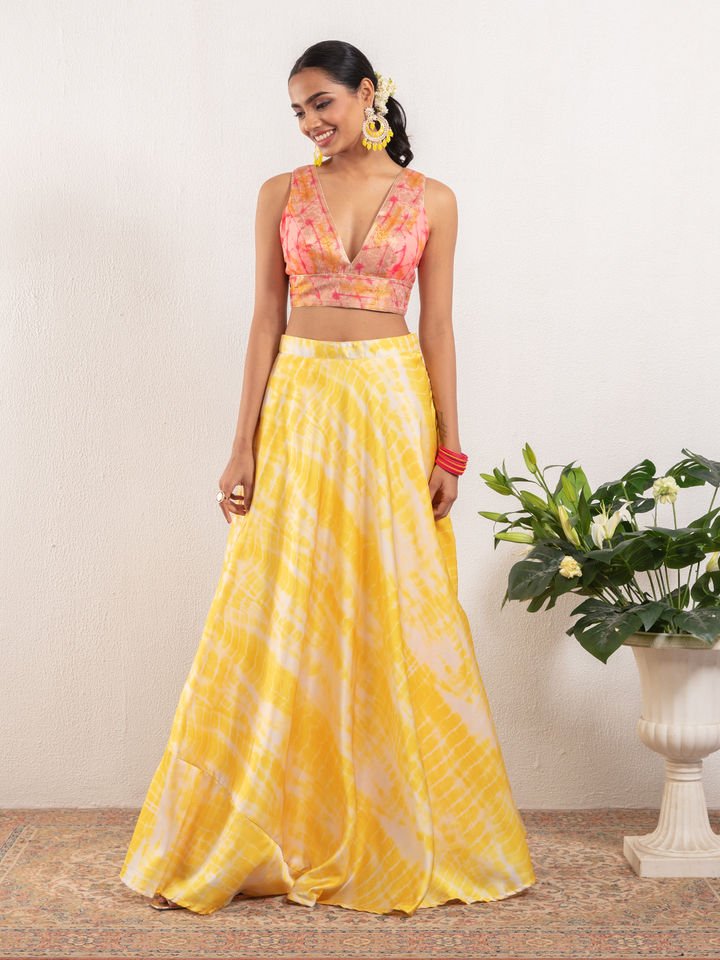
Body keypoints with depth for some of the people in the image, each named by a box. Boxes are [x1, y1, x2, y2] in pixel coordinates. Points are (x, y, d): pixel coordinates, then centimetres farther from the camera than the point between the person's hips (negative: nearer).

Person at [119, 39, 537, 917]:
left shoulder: (430, 200, 5)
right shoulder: (282, 195, 7)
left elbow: (438, 327, 4)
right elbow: (265, 322, 4)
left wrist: (448, 449, -1)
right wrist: (244, 446, -3)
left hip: (394, 409, 0)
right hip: (300, 409, 1)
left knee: (396, 624, 3)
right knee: (275, 626, 1)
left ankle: (406, 839, 18)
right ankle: (248, 841, 15)